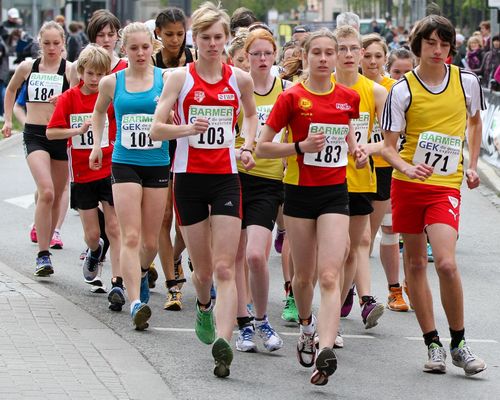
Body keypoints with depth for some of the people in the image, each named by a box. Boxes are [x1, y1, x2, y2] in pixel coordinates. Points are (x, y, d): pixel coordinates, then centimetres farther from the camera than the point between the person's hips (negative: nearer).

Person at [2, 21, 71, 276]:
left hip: (61, 135, 1)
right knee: (46, 192, -18)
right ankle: (43, 255, -16)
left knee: (56, 197, 9)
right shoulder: (27, 68, 6)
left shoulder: (70, 69, -1)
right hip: (34, 136, -1)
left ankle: (45, 245, 25)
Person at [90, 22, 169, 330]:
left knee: (151, 242, 9)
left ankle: (141, 272, 42)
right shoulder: (112, 82, 4)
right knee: (130, 237, -13)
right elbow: (99, 110, 24)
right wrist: (97, 143, 18)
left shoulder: (166, 79, -1)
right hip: (125, 165, 0)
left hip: (158, 166, 0)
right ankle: (136, 302, -19)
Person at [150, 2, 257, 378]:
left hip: (226, 178, 0)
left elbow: (251, 114, 24)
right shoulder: (180, 78, -2)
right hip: (189, 177, 0)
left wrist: (247, 147, 6)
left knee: (224, 268, -12)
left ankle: (223, 341, -23)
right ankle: (204, 307, 43)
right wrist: (187, 128, -24)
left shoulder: (240, 79, 4)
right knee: (203, 268, 9)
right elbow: (156, 129, -5)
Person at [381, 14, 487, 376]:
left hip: (447, 185, -1)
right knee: (415, 263, 4)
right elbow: (388, 146, -4)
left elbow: (475, 121, 22)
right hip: (408, 183, 1)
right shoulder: (403, 90, -4)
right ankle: (433, 344, 14)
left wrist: (472, 166, 16)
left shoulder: (467, 81, 1)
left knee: (446, 263, -17)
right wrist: (407, 167, -24)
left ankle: (459, 344, -2)